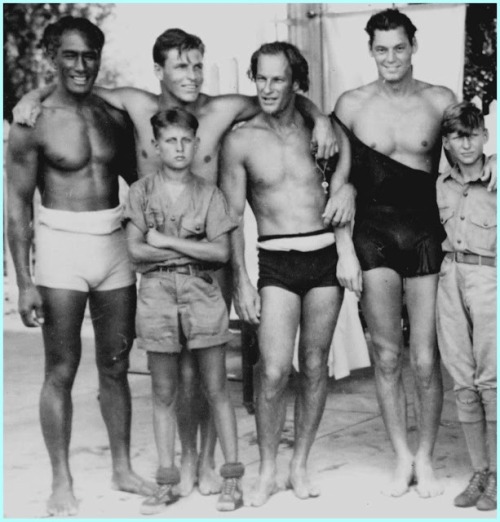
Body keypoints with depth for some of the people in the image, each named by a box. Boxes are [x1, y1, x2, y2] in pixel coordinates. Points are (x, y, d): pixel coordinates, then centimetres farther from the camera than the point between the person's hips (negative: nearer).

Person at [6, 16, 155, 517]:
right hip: (61, 248, -4)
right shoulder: (33, 122, -6)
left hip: (114, 245, 4)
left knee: (115, 365, 12)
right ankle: (61, 483, 12)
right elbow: (17, 204, -6)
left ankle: (122, 469, 24)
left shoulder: (113, 116, 7)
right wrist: (24, 281, -11)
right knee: (61, 371, 2)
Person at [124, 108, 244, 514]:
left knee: (216, 388, 3)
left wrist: (167, 242, -8)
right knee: (164, 392, 6)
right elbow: (135, 250, -4)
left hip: (202, 293, 0)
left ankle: (232, 478, 10)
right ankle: (167, 483, 14)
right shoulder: (141, 191, 5)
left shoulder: (209, 193, 4)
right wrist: (196, 248, -7)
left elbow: (221, 252, -5)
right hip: (156, 293, 1)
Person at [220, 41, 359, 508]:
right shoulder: (240, 141, 0)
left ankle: (300, 465, 20)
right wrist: (240, 281, -3)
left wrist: (347, 250, -3)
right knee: (273, 371, -10)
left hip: (325, 256, 2)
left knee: (314, 367, 7)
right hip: (276, 263, -2)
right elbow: (232, 216, 2)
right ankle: (267, 472, 5)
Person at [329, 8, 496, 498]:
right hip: (373, 236, 0)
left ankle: (425, 458, 18)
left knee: (425, 360, 0)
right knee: (386, 356, 2)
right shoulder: (351, 105, 3)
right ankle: (402, 457, 17)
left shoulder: (441, 101, 3)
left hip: (426, 236, 0)